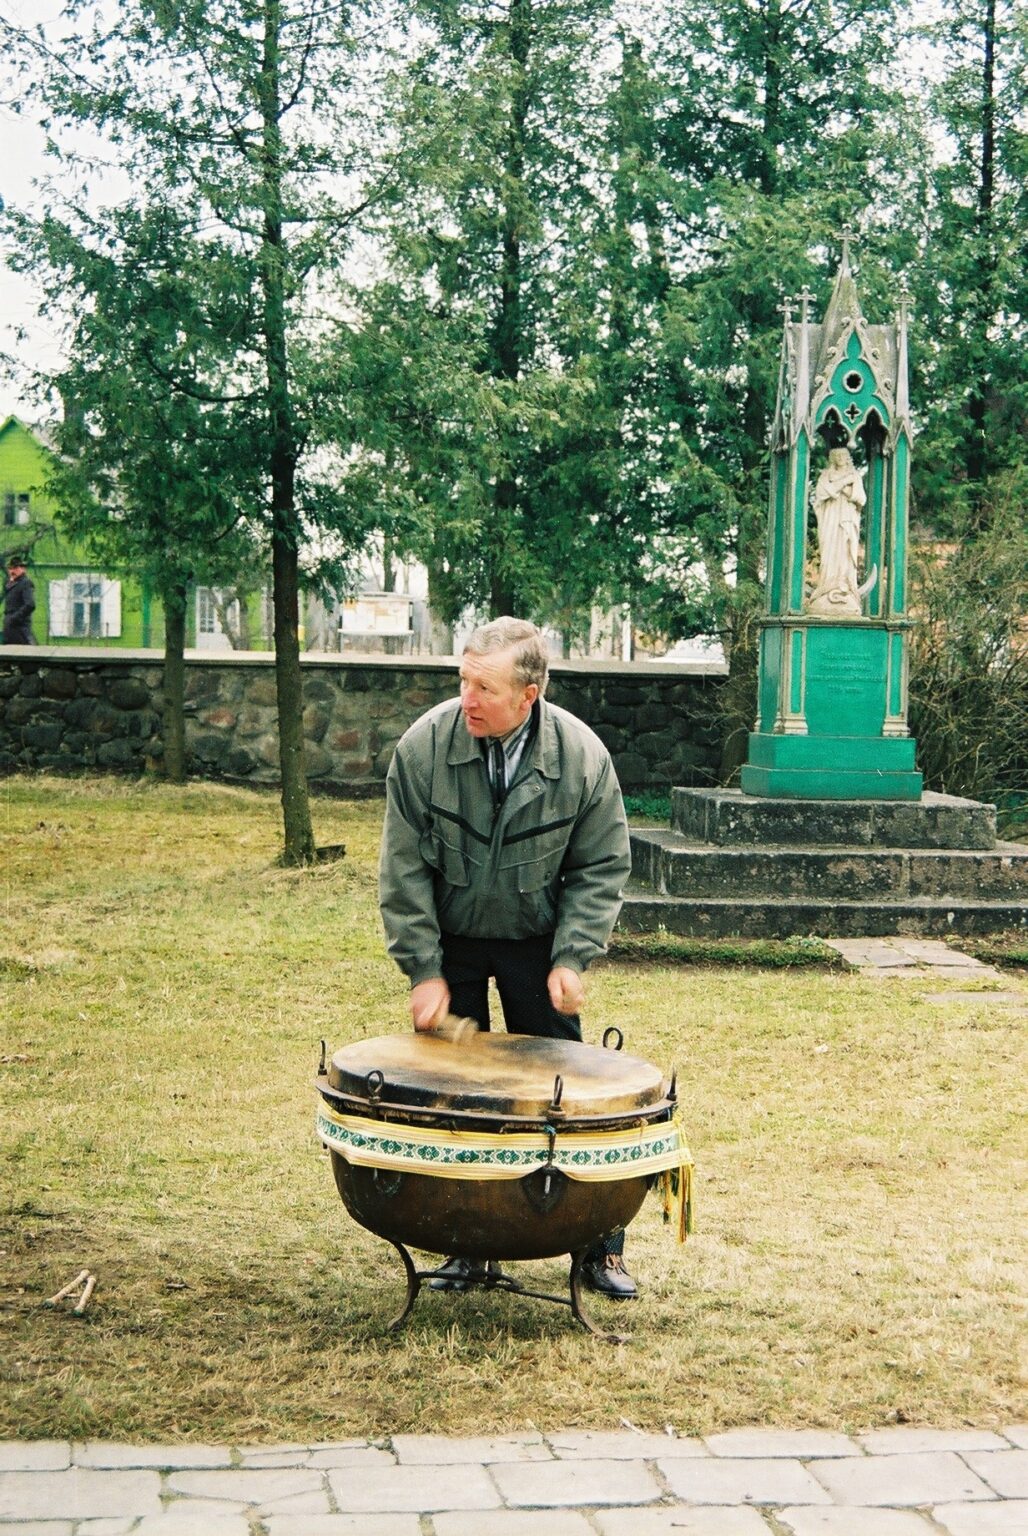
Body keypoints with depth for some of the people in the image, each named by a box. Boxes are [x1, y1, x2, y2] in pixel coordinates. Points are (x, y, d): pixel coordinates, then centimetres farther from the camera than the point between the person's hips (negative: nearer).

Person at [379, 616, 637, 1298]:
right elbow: (404, 867, -10)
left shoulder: (582, 756, -16)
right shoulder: (424, 746, -17)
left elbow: (601, 869, -5)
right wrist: (425, 970, -13)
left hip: (538, 943, 0)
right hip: (450, 941, 0)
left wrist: (572, 959, -14)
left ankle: (600, 1247, 11)